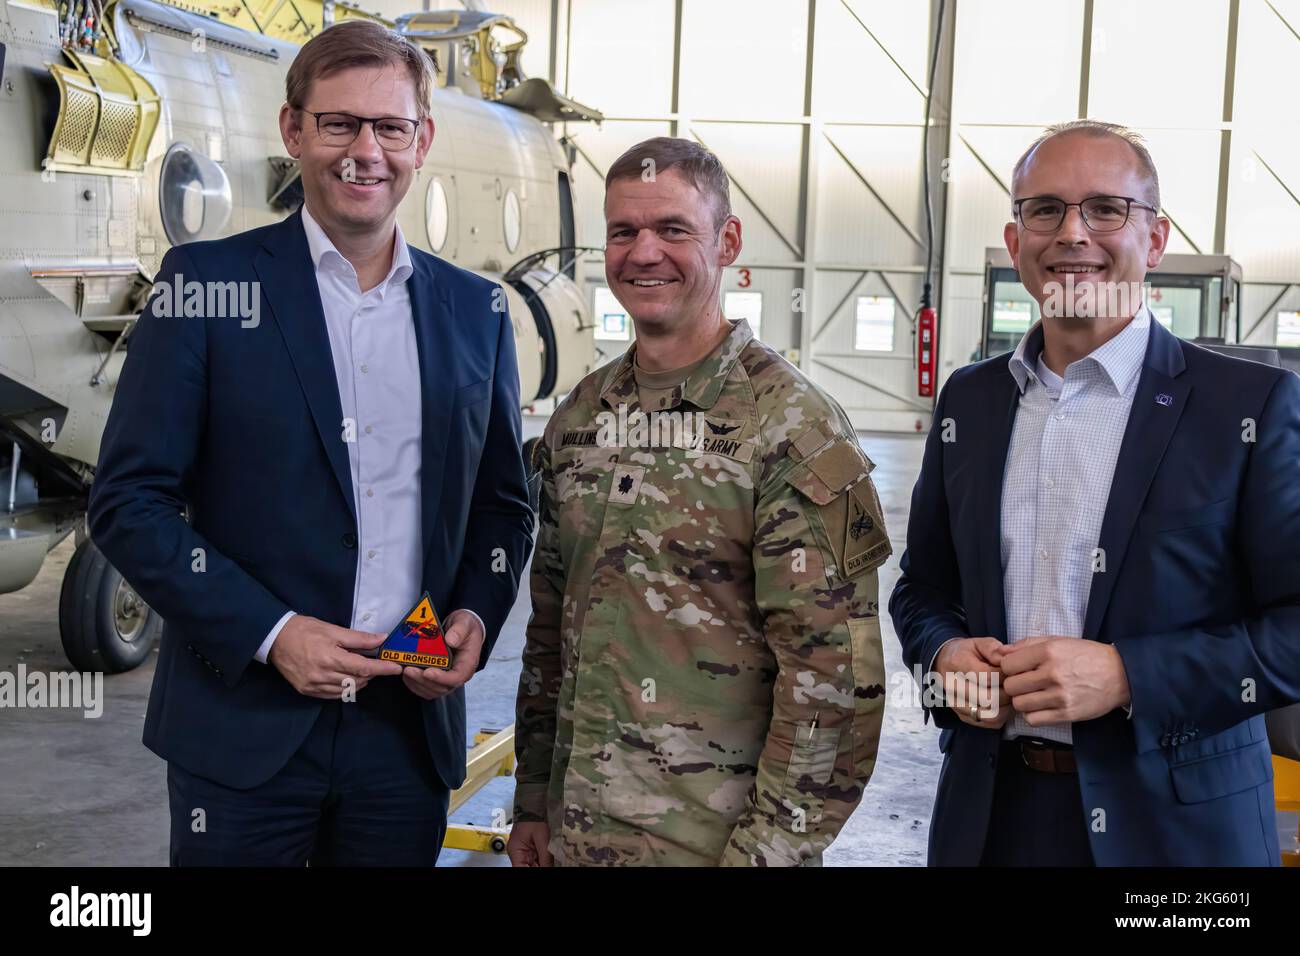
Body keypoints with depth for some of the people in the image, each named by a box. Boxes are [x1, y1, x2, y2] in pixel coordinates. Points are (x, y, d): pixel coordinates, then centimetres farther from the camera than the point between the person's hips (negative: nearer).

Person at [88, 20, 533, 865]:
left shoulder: (475, 311, 7)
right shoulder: (208, 283, -4)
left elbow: (503, 503, 15)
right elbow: (130, 501, -6)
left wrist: (477, 615, -3)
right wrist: (270, 633, -14)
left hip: (410, 725, 3)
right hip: (243, 727, -3)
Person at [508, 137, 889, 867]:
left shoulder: (795, 429, -12)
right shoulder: (578, 418, 5)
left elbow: (831, 669, -15)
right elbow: (551, 622, 12)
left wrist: (768, 848, -16)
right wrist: (533, 800, 10)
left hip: (717, 836, -5)